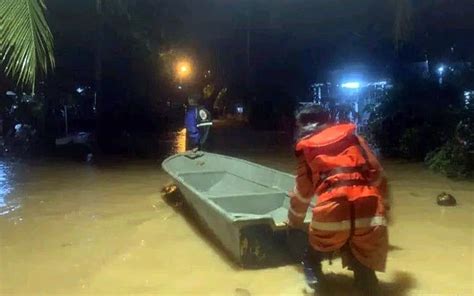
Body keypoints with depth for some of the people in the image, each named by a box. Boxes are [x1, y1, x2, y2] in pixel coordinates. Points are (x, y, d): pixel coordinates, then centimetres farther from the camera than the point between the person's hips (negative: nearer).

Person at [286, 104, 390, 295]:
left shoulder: (307, 149, 17)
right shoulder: (352, 137, 20)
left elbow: (302, 193, 24)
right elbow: (378, 176, 19)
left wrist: (294, 223, 40)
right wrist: (381, 207, 34)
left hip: (332, 214, -2)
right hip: (369, 213, 2)